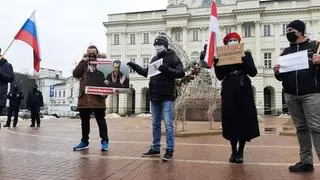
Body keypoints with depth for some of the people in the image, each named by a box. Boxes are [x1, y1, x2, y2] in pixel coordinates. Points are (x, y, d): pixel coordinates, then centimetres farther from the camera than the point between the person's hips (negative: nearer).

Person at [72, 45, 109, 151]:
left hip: (98, 98, -3)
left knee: (101, 121, 1)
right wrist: (83, 61, -7)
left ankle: (104, 141, 9)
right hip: (84, 98, 4)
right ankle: (84, 142, 27)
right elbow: (75, 74, -3)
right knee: (84, 122, 14)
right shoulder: (83, 64, 14)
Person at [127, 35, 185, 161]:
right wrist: (135, 66, 16)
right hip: (154, 96, 7)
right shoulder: (154, 59, 17)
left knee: (168, 123, -4)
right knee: (155, 123, 13)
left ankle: (170, 150, 5)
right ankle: (155, 148, 23)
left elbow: (181, 73, -13)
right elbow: (146, 72, 25)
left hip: (167, 96, -7)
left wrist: (167, 70, -27)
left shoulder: (173, 58, -3)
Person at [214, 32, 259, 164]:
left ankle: (240, 151, 13)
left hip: (244, 91, 0)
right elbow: (219, 76, 0)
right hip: (228, 92, 1)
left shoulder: (246, 54, 7)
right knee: (231, 121, 2)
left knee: (245, 120, -1)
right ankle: (233, 151, 16)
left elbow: (253, 72, -4)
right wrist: (216, 62, -12)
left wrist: (243, 59, -15)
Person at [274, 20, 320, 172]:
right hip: (291, 95, 4)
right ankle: (306, 161, 14)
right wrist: (277, 72, -4)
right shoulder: (286, 51, 15)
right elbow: (281, 77, 17)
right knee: (301, 128, 8)